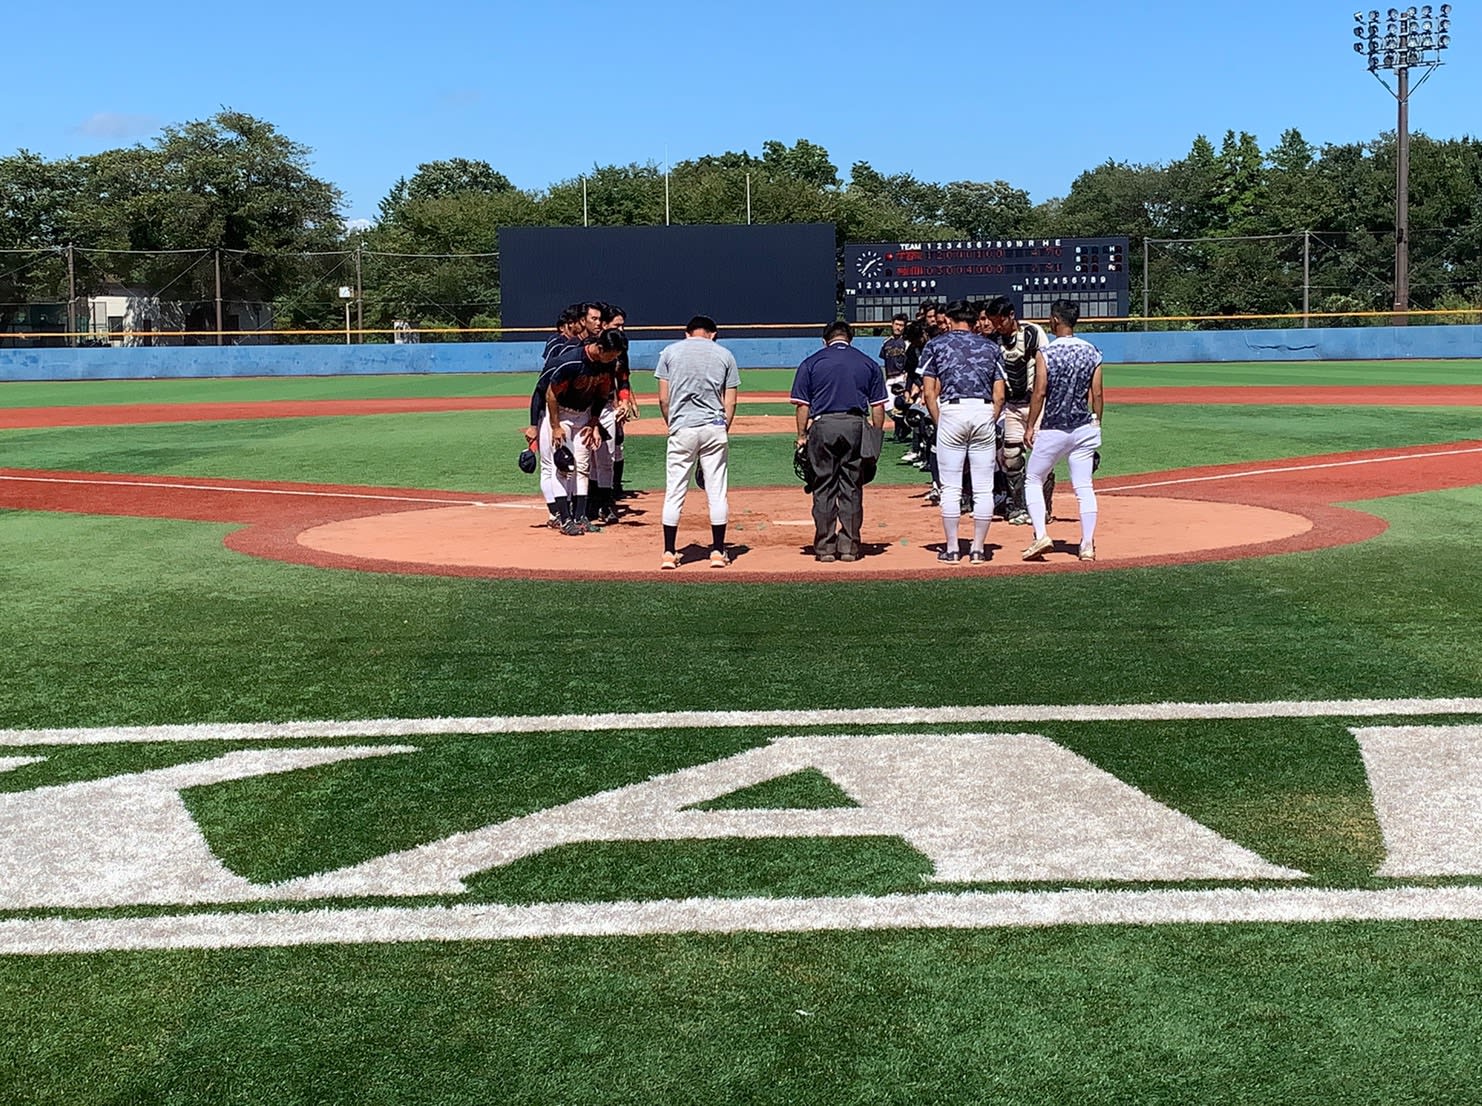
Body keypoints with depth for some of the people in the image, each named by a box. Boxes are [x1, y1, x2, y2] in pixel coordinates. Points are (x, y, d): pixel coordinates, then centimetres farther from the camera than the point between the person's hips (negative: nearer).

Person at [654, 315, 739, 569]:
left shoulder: (670, 352, 7)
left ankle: (669, 553, 5)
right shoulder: (724, 354, 9)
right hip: (715, 428, 1)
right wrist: (724, 431, 11)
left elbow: (663, 398, 3)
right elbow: (730, 401, 4)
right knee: (717, 492, 7)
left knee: (674, 493, 5)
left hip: (682, 429, 0)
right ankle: (717, 552, 9)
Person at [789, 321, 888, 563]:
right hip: (856, 425, 1)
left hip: (822, 427, -1)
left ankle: (825, 547, 7)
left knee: (824, 487, 5)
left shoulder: (811, 363, 7)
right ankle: (849, 546, 8)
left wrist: (802, 435, 5)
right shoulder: (868, 363, 12)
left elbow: (802, 405, 2)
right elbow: (878, 406, 8)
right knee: (852, 487, 7)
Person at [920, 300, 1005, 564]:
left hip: (951, 412, -2)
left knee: (950, 488, 3)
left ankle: (952, 549, 6)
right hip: (984, 413, 2)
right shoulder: (991, 347, 16)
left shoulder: (935, 345, 10)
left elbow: (930, 394, 2)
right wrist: (990, 424, 13)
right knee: (983, 488, 6)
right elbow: (999, 396, 8)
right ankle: (978, 549, 10)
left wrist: (939, 424, 8)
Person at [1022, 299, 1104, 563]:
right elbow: (1096, 394, 4)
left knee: (1034, 480, 11)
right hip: (1084, 429, 4)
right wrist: (1096, 425, 15)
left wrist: (1030, 427, -3)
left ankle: (1040, 535, -1)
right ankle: (1088, 545, 6)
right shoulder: (1091, 352, 2)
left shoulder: (1047, 353, -12)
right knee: (1084, 487, 6)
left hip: (1052, 430, -4)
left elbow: (1039, 393, -12)